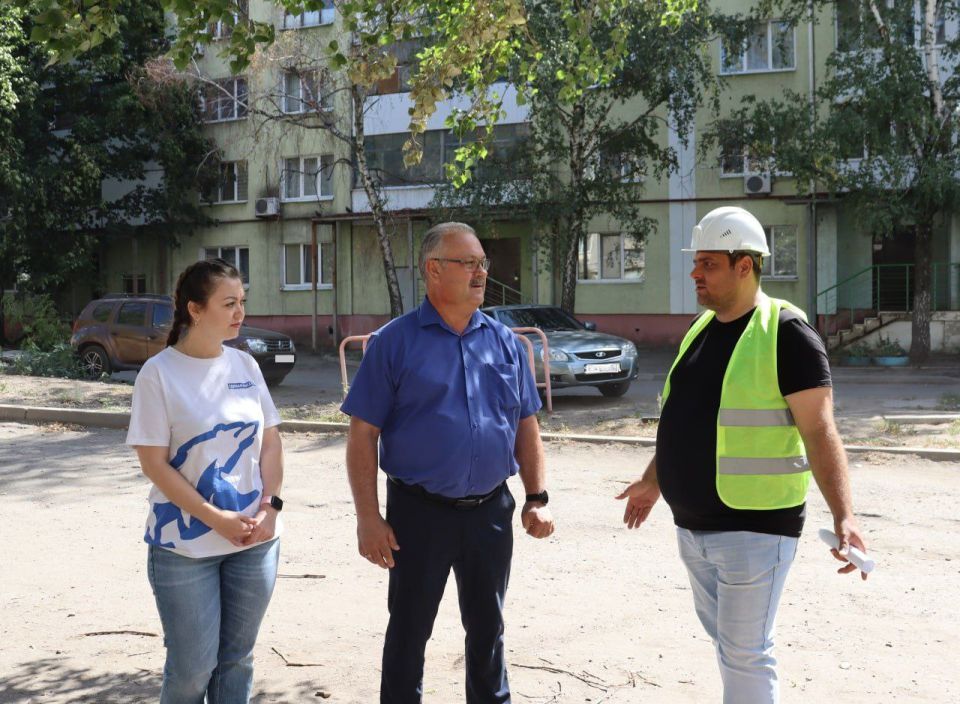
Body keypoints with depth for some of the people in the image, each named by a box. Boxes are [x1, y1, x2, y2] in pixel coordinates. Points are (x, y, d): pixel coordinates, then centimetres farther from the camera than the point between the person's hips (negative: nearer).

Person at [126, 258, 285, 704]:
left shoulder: (245, 365, 5)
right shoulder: (159, 373, -9)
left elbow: (270, 441, 9)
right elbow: (154, 464, -11)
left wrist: (270, 505, -6)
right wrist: (217, 519, -16)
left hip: (256, 540, 4)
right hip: (186, 546, -4)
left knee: (236, 658, 13)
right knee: (192, 667, 4)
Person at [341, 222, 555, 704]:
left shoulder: (505, 342, 6)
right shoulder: (395, 342, -7)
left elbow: (526, 426, 10)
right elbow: (362, 435, -8)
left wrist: (537, 498, 3)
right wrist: (368, 519, -13)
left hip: (491, 510, 4)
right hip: (420, 512, -3)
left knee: (487, 626, 18)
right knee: (409, 629, 10)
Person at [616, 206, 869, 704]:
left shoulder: (785, 332, -13)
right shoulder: (700, 329, 10)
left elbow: (819, 431, -18)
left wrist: (843, 516, -27)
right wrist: (653, 480, 27)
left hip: (754, 527, -8)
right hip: (693, 524, 8)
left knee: (745, 653, -1)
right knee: (725, 639, 18)